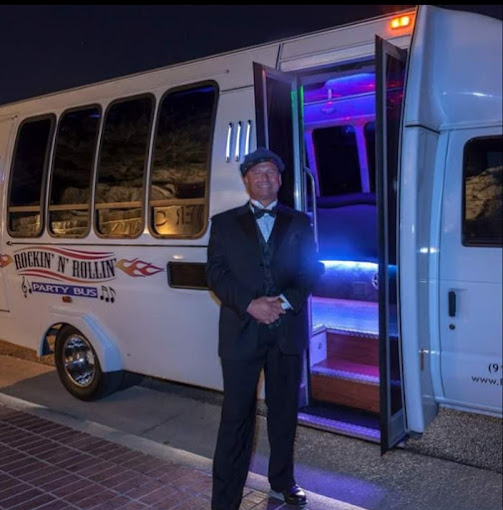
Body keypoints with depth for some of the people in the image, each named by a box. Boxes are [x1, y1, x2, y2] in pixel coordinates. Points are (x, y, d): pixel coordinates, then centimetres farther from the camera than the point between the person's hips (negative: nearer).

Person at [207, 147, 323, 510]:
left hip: (288, 330, 2)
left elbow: (312, 269, 4)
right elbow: (216, 273, -1)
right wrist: (250, 305, -15)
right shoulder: (225, 223, 8)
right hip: (241, 331, -2)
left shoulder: (299, 222, 11)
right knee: (236, 417, 1)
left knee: (284, 411, 14)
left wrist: (285, 301, -13)